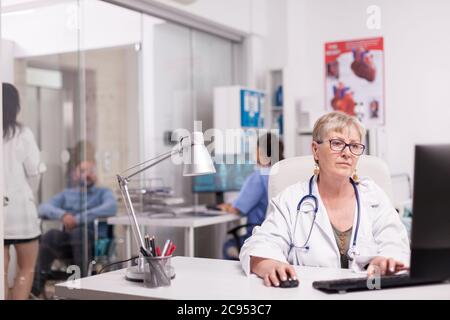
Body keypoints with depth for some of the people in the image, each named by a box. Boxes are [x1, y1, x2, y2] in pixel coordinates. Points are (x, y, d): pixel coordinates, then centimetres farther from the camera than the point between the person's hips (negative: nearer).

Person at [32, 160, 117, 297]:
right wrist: (62, 214, -18)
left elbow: (112, 207, -12)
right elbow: (43, 208, 5)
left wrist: (78, 219, -21)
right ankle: (35, 289, -33)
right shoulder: (66, 194, 22)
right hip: (67, 242, 3)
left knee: (79, 232, -34)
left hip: (93, 241, -2)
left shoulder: (103, 192, 13)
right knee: (50, 236, -28)